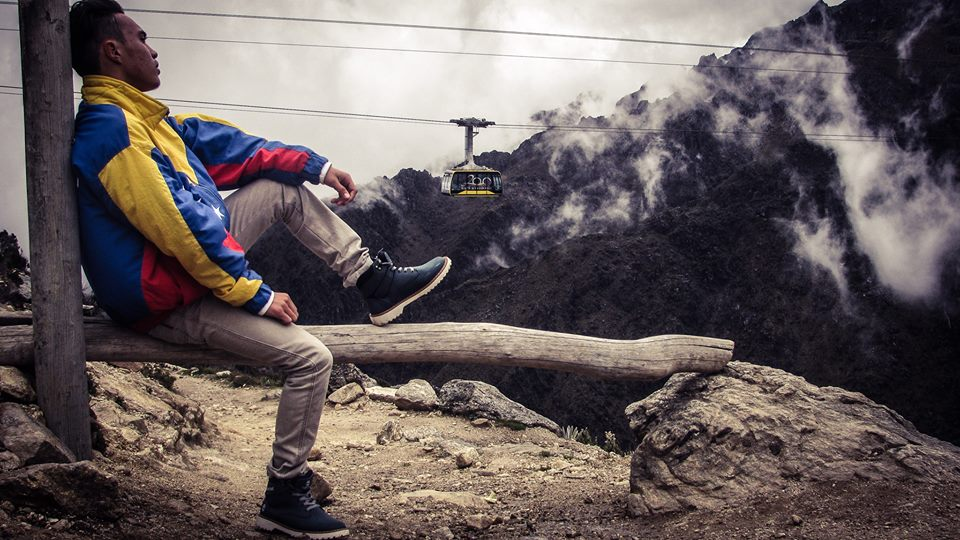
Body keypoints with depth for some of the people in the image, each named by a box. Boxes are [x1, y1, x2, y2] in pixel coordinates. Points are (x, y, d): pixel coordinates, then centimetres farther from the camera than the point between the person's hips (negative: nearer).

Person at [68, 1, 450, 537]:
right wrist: (256, 294, -22)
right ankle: (285, 497, -3)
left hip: (190, 257, 10)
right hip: (169, 303, -10)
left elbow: (218, 142, 11)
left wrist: (315, 164, 9)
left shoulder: (132, 115, 8)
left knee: (284, 184, 10)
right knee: (310, 356, -19)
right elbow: (180, 225, -28)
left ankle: (377, 282, 12)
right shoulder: (112, 129, -24)